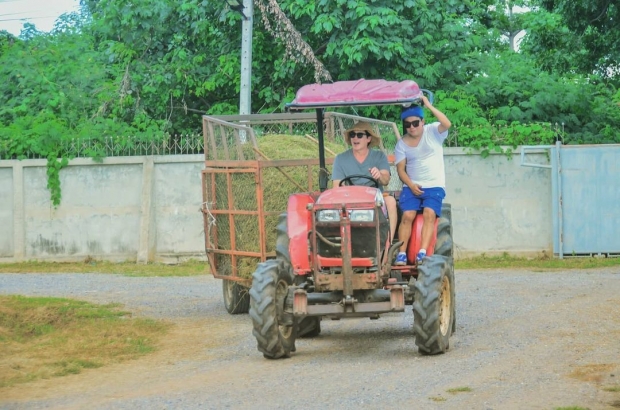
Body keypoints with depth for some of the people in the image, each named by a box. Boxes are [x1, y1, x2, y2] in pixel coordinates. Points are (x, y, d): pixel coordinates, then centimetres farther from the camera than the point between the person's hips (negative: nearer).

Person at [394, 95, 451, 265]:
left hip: (434, 186, -2)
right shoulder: (402, 143, 9)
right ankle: (401, 253, -23)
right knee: (408, 215, -23)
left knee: (429, 213, -27)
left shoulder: (432, 132, 2)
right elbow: (400, 168, 5)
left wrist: (429, 105, -20)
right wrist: (411, 185, -12)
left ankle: (422, 253, -31)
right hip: (411, 186, 2)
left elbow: (447, 124, -19)